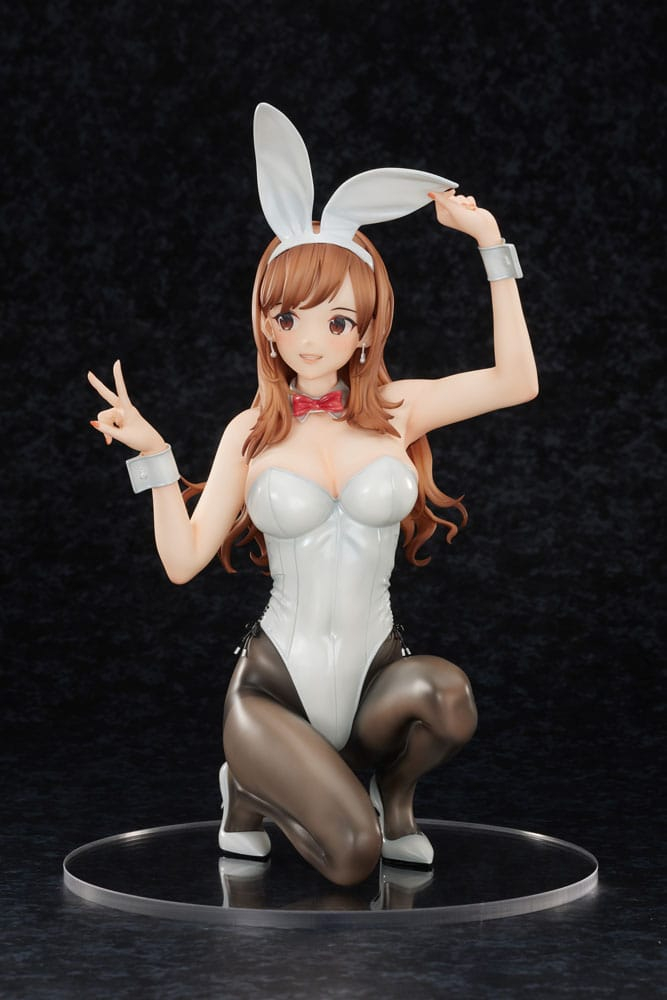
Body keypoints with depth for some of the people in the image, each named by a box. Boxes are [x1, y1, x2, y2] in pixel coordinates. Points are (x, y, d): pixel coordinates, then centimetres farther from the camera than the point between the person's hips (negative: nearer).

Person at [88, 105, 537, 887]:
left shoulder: (397, 411, 3)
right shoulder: (252, 434, 2)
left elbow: (517, 381, -10)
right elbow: (184, 559, -4)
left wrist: (491, 245, -10)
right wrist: (153, 455, -14)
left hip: (375, 675, 2)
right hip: (278, 683, -1)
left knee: (447, 694, -35)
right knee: (351, 857, -23)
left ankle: (392, 792, 0)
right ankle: (254, 784, 12)